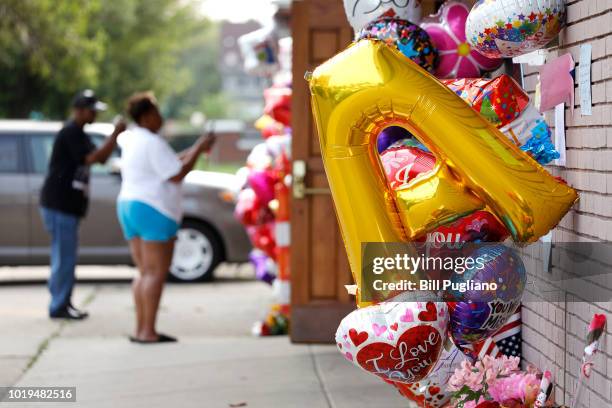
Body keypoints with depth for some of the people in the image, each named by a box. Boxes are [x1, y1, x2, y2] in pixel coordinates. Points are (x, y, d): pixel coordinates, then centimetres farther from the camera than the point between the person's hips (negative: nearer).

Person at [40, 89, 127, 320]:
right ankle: (59, 306, -4)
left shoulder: (79, 134, 19)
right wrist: (115, 135, -21)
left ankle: (63, 304, 20)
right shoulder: (70, 132, -13)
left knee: (65, 257, 14)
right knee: (64, 257, -8)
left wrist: (115, 135, 4)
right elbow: (92, 158, -23)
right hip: (59, 204, -11)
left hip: (67, 206, 11)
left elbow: (102, 158, 18)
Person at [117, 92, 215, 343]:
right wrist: (198, 149, -6)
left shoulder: (132, 140, 15)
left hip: (128, 206, 10)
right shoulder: (153, 143, -14)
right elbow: (177, 174, -15)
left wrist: (195, 150, 15)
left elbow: (167, 163, 19)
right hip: (153, 210, -10)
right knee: (156, 273, -8)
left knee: (144, 273, 11)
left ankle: (140, 329, 9)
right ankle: (148, 332, -11)